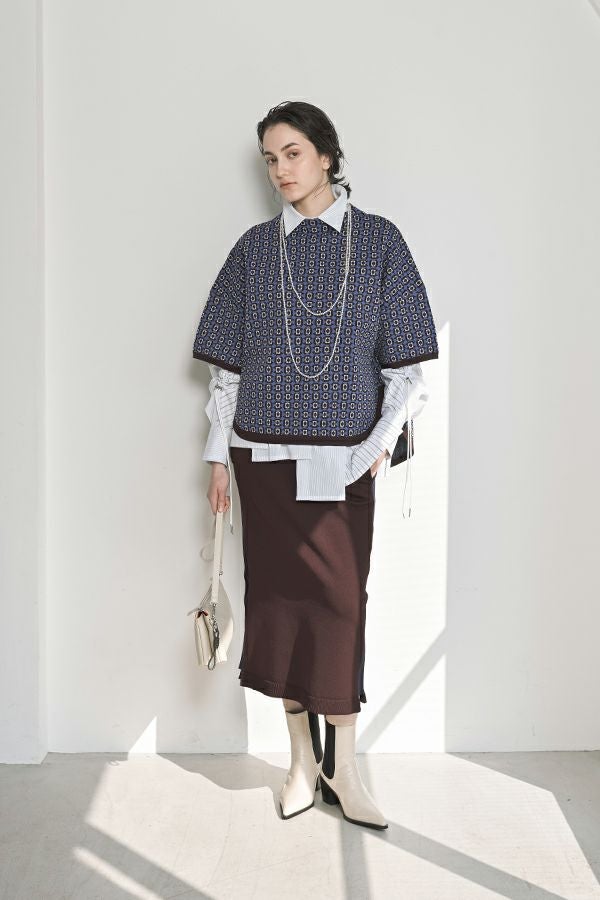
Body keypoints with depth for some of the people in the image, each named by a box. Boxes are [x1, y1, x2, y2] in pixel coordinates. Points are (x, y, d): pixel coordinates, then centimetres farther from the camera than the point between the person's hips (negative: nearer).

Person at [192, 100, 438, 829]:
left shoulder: (377, 241, 4)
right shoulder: (255, 248, 8)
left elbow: (406, 358, 3)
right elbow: (228, 361, 8)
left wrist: (385, 439, -7)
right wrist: (218, 454, 5)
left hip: (343, 455, -1)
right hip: (265, 453, 2)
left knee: (339, 600, -1)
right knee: (280, 595, 4)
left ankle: (341, 768, 14)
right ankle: (303, 760, 19)